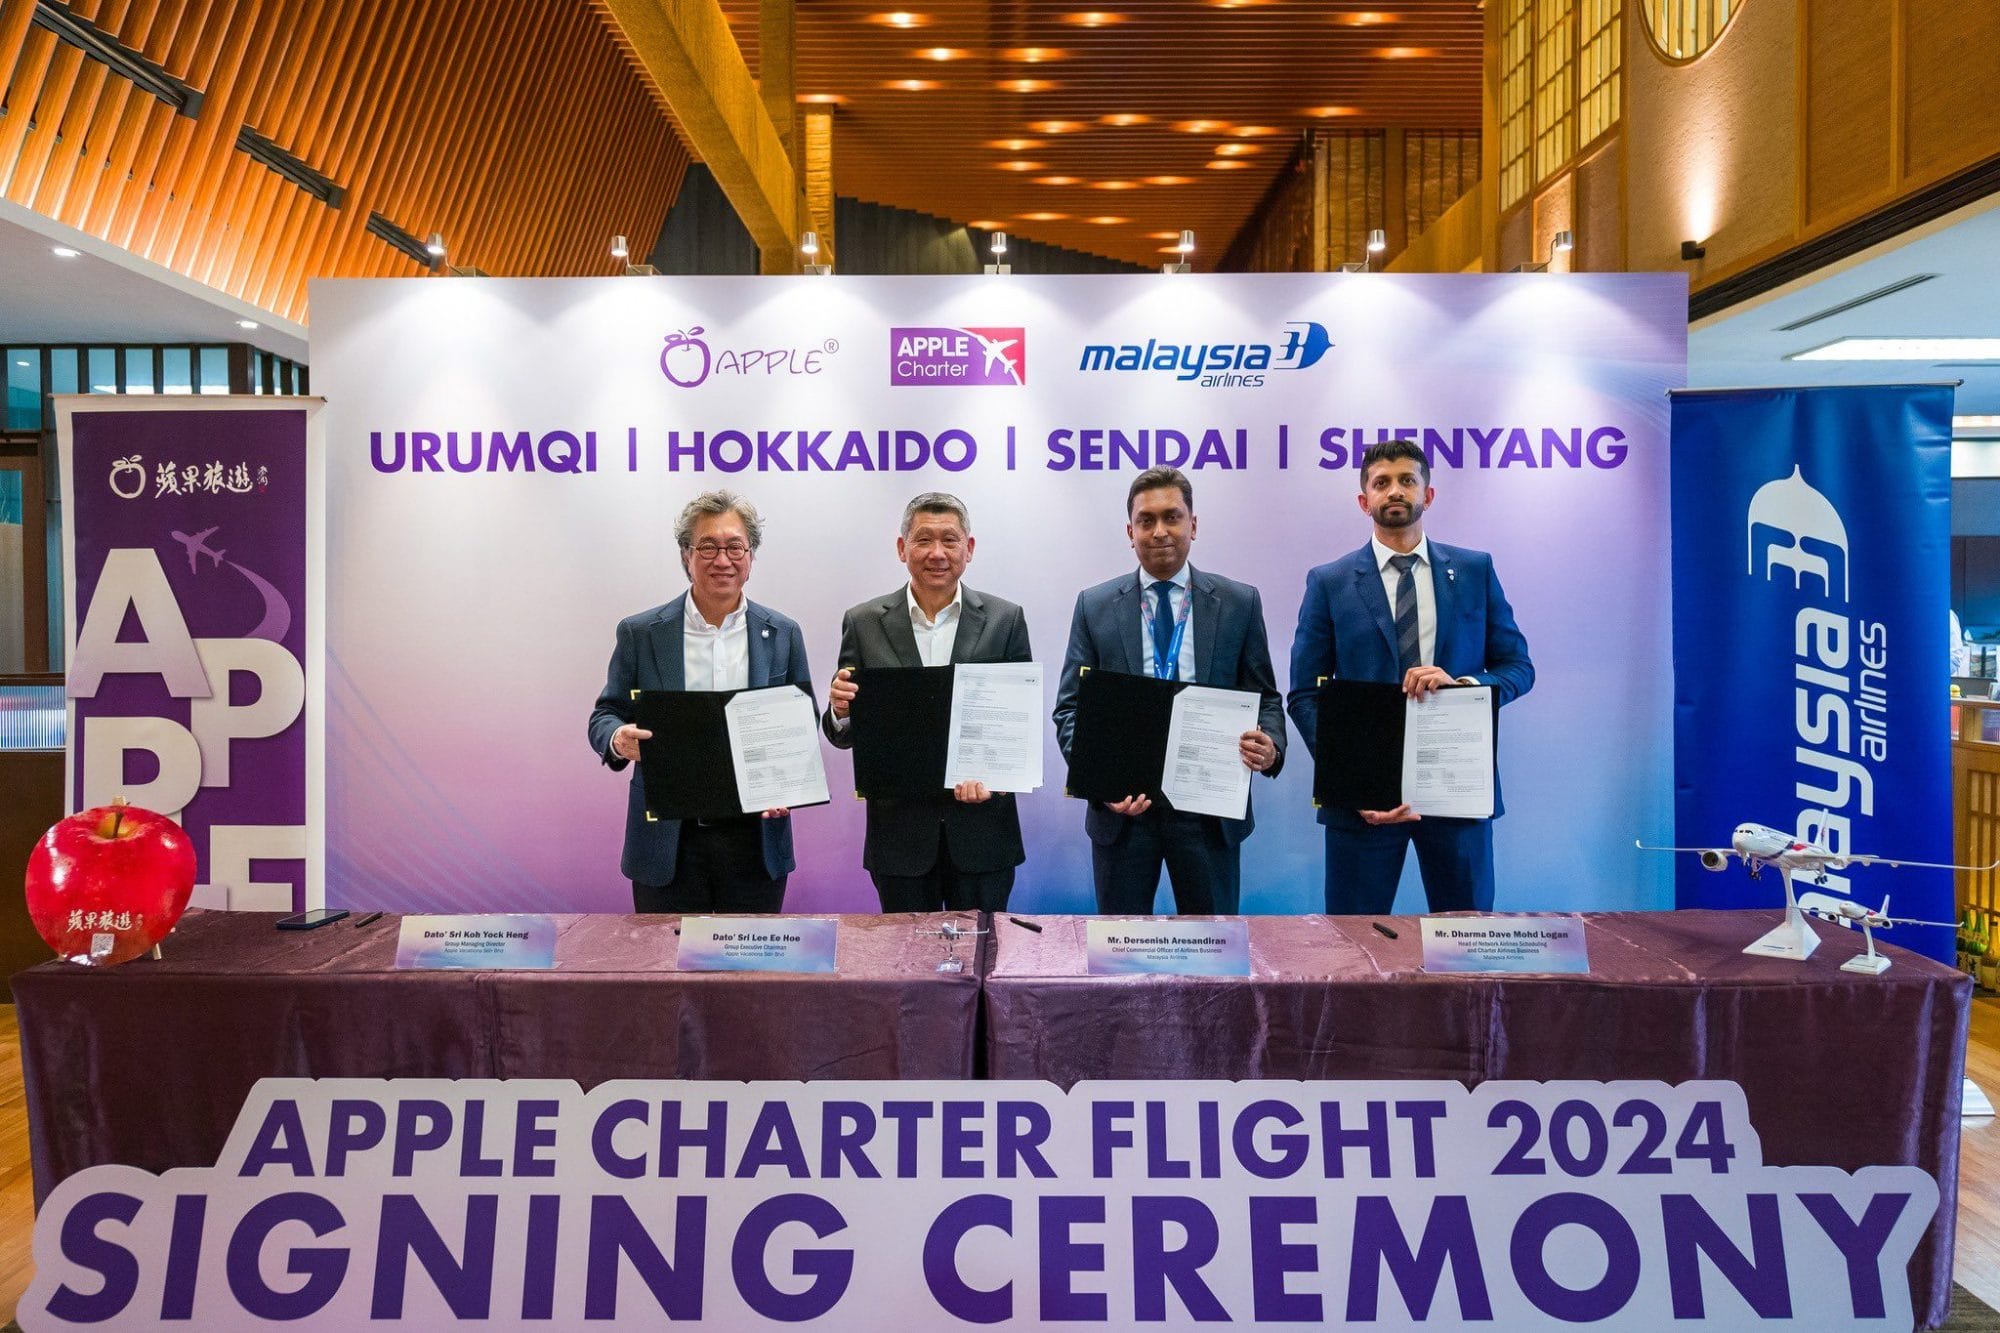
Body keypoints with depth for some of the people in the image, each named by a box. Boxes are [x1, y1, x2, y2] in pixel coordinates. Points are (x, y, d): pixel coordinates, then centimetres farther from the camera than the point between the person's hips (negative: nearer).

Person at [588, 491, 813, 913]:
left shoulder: (783, 635, 4)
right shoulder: (640, 633, 2)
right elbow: (604, 717, 5)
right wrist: (618, 739, -19)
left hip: (755, 838, 1)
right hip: (668, 843, -1)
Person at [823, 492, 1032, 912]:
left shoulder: (1005, 620, 1)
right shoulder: (864, 623, 1)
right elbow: (844, 736, 3)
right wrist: (841, 712, -19)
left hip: (982, 829, 0)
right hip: (900, 832, 0)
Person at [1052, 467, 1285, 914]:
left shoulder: (1240, 603, 4)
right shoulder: (1095, 606, 4)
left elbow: (1265, 698, 6)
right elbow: (1070, 707, 2)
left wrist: (1270, 747, -17)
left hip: (1210, 810, 0)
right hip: (1121, 806, 0)